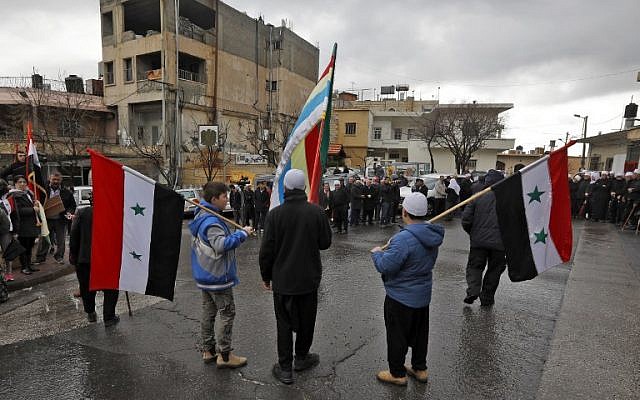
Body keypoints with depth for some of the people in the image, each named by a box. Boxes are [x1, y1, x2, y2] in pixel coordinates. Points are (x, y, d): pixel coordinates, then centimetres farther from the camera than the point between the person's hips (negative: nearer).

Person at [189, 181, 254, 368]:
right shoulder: (211, 221, -23)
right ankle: (224, 355, 8)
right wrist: (242, 233, -25)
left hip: (205, 274, 10)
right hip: (217, 276, -10)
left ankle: (208, 350, 28)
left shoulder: (202, 216, 10)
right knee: (227, 313, 0)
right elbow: (221, 244, -32)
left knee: (208, 311, 17)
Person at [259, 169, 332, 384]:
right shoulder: (316, 212, -12)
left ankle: (285, 368, 21)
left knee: (284, 322, 13)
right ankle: (301, 357, 38)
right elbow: (325, 242, -3)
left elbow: (267, 250, -9)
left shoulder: (275, 214, -14)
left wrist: (266, 276, 5)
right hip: (309, 278, 1)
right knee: (306, 319, 20)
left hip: (282, 279, -1)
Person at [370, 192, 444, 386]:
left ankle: (397, 374, 26)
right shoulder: (431, 235, -2)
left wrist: (377, 253, -8)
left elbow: (385, 266, -30)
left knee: (397, 336, 10)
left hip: (401, 297, -8)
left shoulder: (404, 238, -31)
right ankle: (420, 368, 39)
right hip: (423, 294, 8)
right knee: (420, 333, 22)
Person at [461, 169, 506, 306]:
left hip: (478, 240, 0)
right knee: (494, 270, 15)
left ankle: (473, 290, -7)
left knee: (474, 266, 13)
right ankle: (487, 298, 20)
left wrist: (473, 233, 13)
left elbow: (466, 219, -5)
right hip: (499, 242, 0)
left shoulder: (477, 197, -3)